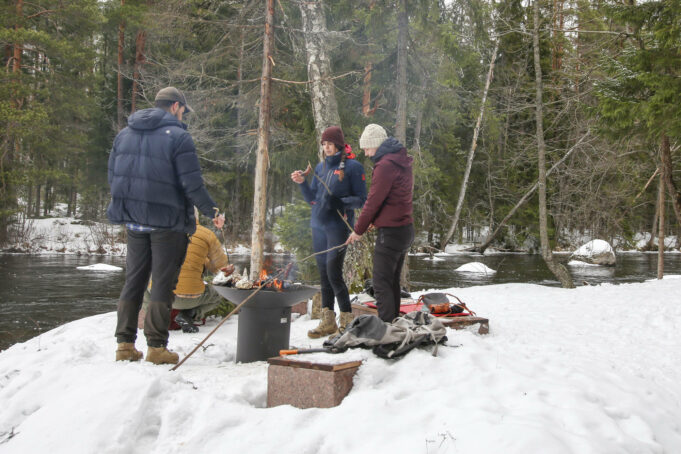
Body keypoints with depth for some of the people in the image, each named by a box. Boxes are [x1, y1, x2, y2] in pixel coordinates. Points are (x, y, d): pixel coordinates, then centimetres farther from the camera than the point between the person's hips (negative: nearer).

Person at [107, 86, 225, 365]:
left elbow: (113, 177, 15)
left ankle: (125, 344, 15)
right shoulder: (178, 136, -9)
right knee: (163, 283, 1)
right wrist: (212, 212, -3)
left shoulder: (124, 134, 12)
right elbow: (191, 184, -14)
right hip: (167, 222, -6)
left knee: (133, 280, 13)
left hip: (133, 220, 6)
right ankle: (156, 346, 4)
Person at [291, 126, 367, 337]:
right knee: (323, 273, 8)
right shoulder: (320, 167, 16)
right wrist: (302, 183, 1)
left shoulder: (353, 167, -3)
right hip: (318, 225, 6)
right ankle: (328, 321, 15)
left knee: (333, 273, -12)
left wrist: (340, 202, -22)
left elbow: (361, 199, -5)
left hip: (338, 226, -6)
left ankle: (347, 319, 1)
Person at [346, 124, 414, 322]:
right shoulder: (401, 162, 14)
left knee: (382, 285, -6)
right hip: (405, 230, 10)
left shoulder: (385, 165, -16)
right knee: (393, 282, 17)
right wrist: (374, 220, 14)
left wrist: (359, 230, -4)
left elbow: (373, 201, -15)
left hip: (390, 232, -10)